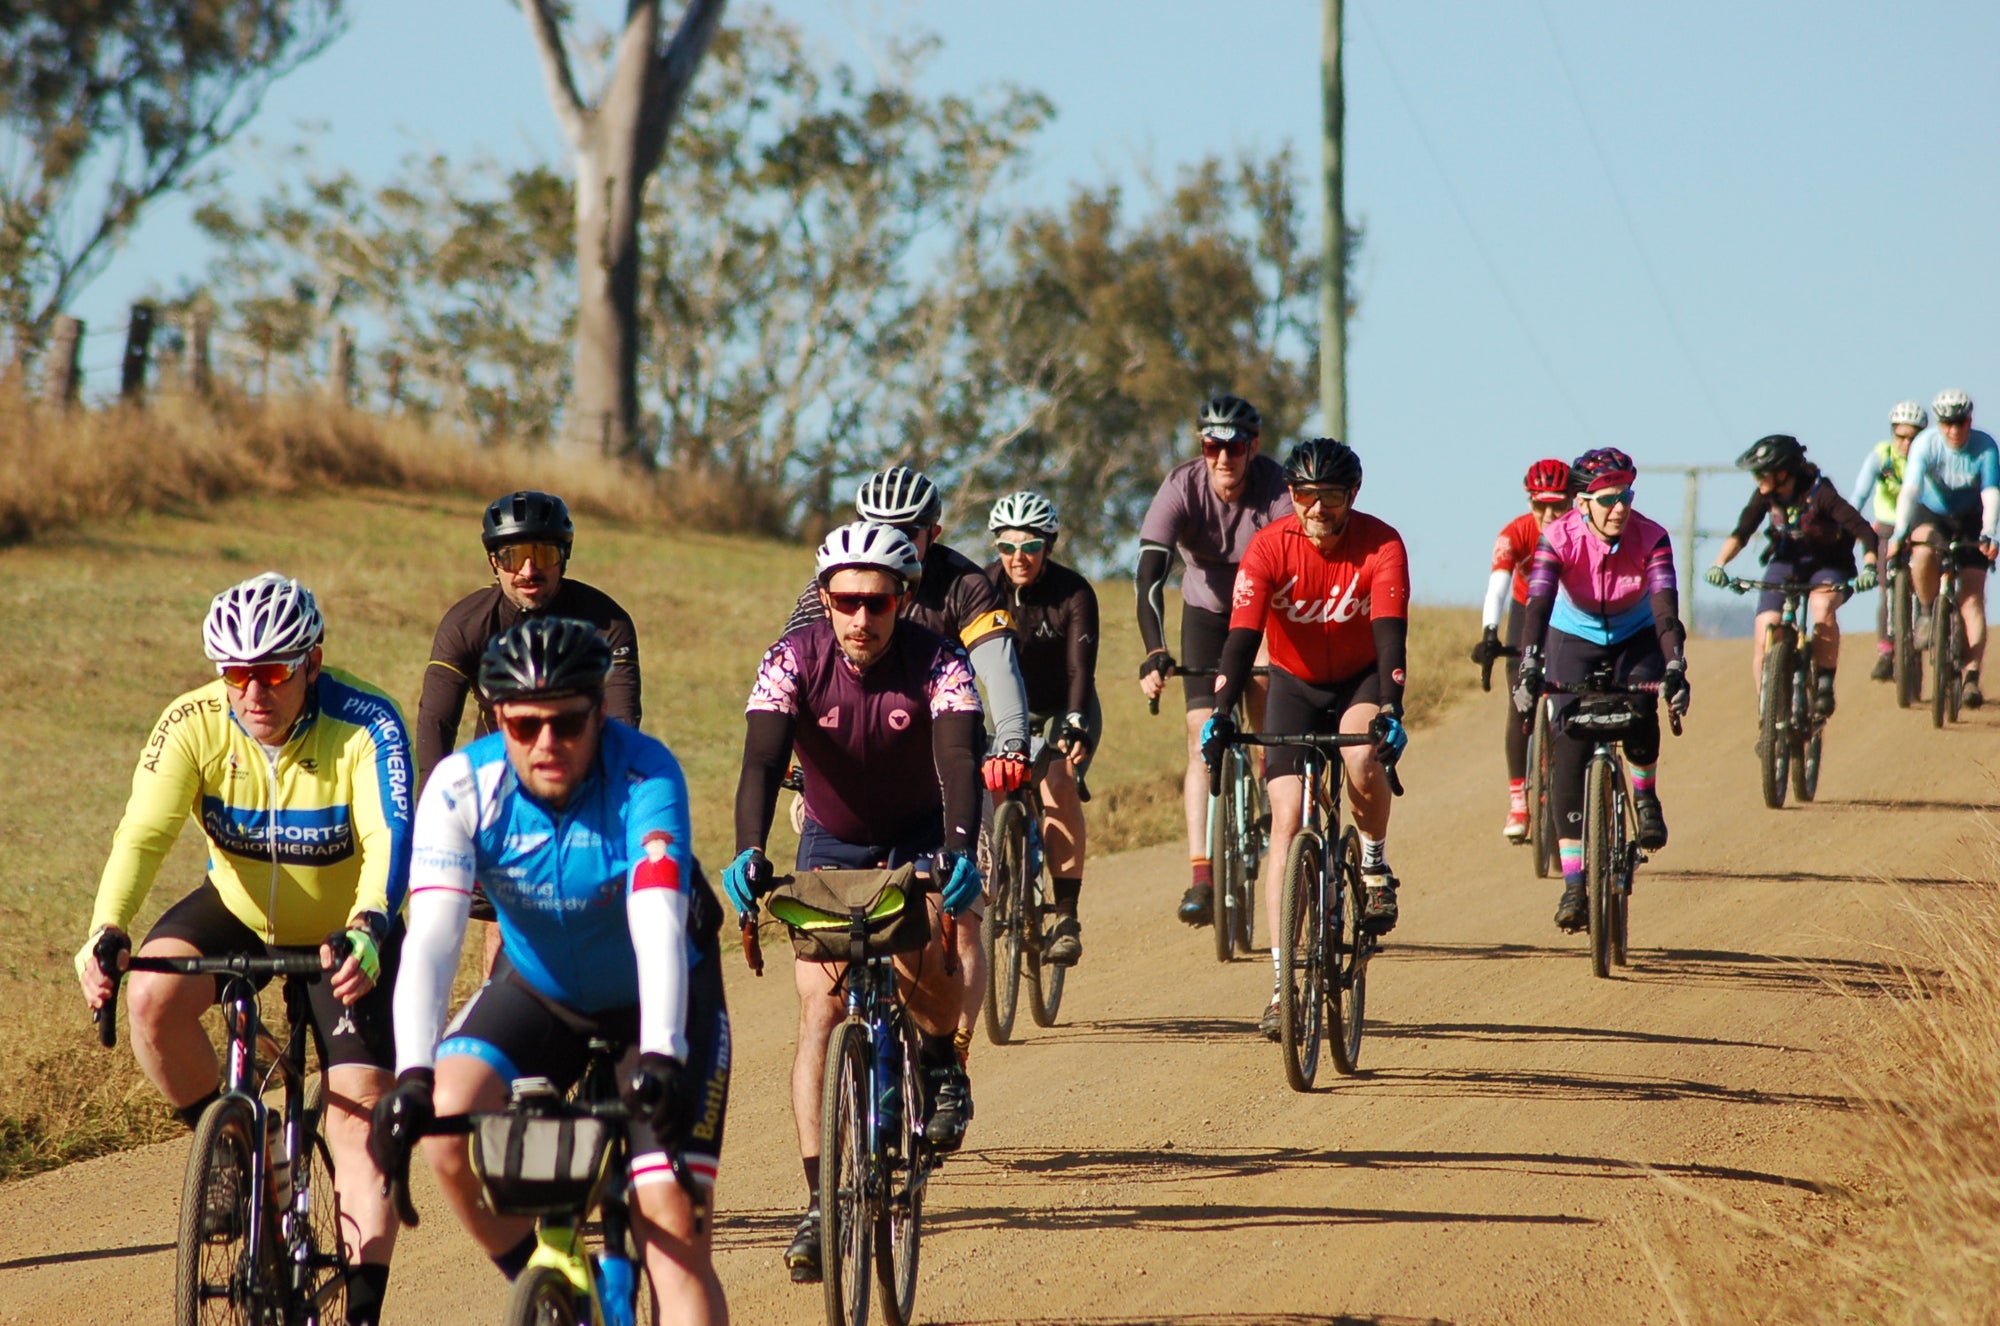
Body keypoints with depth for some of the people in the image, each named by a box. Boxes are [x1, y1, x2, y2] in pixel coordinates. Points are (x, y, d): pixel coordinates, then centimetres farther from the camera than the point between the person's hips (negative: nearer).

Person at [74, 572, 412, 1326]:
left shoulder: (366, 725, -28)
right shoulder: (195, 725, -21)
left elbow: (390, 837, -40)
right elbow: (143, 833, -30)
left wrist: (367, 932, -60)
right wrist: (104, 933, -48)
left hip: (345, 934, -2)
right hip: (238, 912, 2)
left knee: (358, 1110, -13)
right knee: (152, 997, -26)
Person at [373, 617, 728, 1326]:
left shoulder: (645, 775, -29)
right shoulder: (462, 786, -23)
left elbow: (659, 922, -41)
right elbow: (432, 935, -33)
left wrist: (662, 1056, -57)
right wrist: (412, 1075, -47)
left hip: (659, 997, -2)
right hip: (540, 992, 3)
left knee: (671, 1216, -17)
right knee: (446, 1125, -24)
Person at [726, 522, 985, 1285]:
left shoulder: (937, 663, -25)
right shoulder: (794, 661, -24)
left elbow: (960, 760, -39)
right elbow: (762, 760, -36)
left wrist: (959, 851, -57)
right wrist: (749, 853, -54)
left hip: (919, 835, -1)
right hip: (831, 841, 1)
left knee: (922, 959, -28)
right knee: (820, 1013, -13)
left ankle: (943, 1064, 7)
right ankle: (820, 1201, -14)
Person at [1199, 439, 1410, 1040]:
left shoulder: (1381, 546, -22)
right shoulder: (1269, 548, -21)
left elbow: (1390, 635, -31)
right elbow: (1243, 636, -28)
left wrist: (1390, 713, -46)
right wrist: (1220, 715, -42)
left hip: (1362, 680, -1)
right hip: (1295, 683, 1)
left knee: (1361, 760, -34)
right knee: (1287, 819, -10)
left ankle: (1375, 865, -1)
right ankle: (1282, 983, -10)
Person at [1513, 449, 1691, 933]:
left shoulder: (1650, 538, -23)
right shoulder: (1559, 539, -25)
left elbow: (1665, 608, -32)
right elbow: (1537, 606, -34)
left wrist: (1675, 670, -47)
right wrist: (1530, 670, -48)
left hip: (1636, 639, 0)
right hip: (1575, 640, 0)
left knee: (1640, 715, -31)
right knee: (1569, 754, -13)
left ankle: (1645, 796, 1)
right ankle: (1574, 883, -9)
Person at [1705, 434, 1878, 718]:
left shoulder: (1819, 493, -27)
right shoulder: (1765, 495, -14)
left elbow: (1862, 530, -31)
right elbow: (1741, 533, -17)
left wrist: (1869, 567, -47)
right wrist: (1719, 564, -34)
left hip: (1826, 564, -4)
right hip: (1786, 562, 4)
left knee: (1823, 608, -36)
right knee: (1764, 637, -12)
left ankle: (1825, 684, -22)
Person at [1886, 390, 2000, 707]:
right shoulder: (1926, 443, -21)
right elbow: (1910, 489, -29)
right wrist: (1899, 533, -42)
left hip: (1970, 520, 0)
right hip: (1932, 514, 0)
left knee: (1972, 598, -12)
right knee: (1923, 552, -35)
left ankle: (1972, 677, -14)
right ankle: (1926, 612, -9)